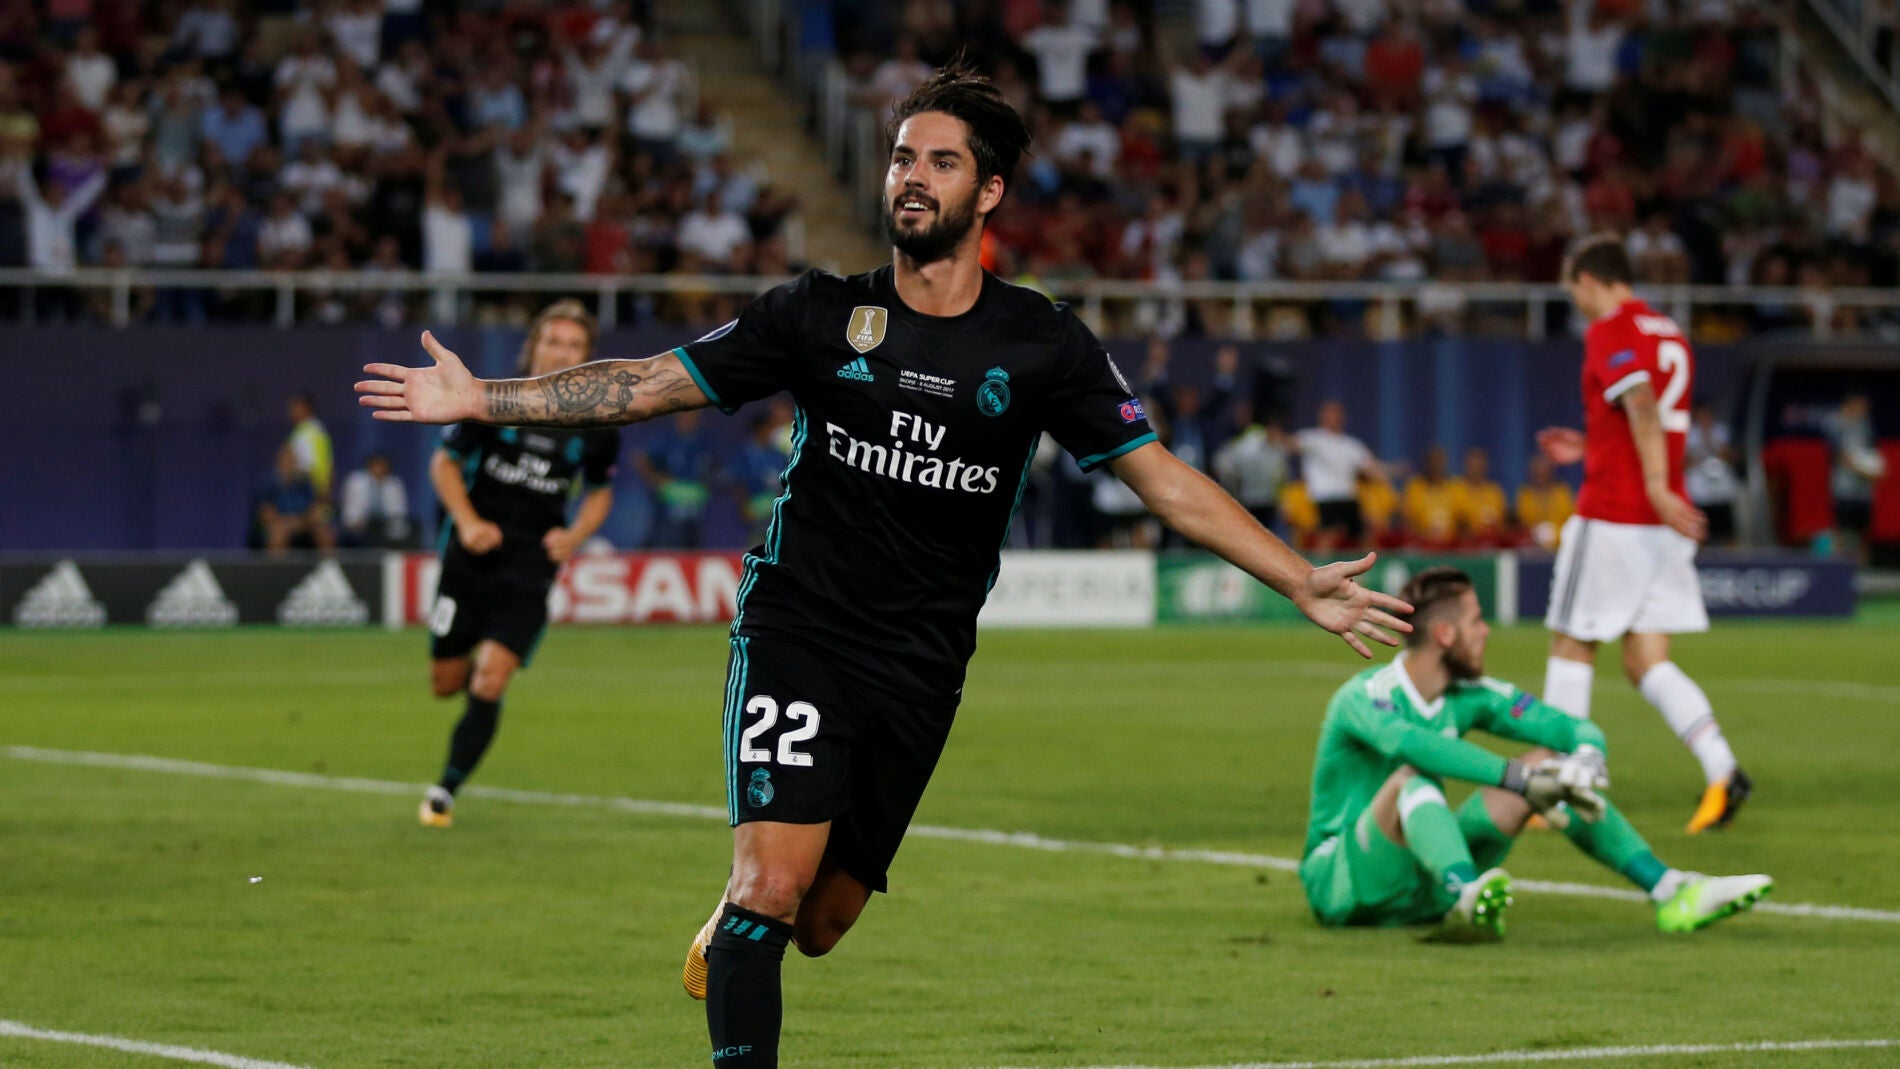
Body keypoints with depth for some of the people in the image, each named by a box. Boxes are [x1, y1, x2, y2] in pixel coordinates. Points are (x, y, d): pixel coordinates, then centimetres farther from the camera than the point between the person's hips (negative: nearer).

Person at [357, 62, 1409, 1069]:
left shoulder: (1042, 344, 1)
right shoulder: (821, 314, 0)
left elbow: (1163, 479, 3)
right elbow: (649, 385, 4)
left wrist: (1303, 583, -3)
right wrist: (482, 399, -2)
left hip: (920, 673, 2)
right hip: (797, 632, -2)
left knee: (818, 923, 8)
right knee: (772, 881, -20)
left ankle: (723, 945, 43)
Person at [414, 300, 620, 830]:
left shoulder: (595, 425, -3)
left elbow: (599, 492, 14)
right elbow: (445, 462, 3)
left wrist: (575, 536, -5)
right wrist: (467, 522, -12)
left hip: (531, 567, -1)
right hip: (471, 555, 1)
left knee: (489, 682, -15)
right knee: (446, 682, 7)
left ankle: (446, 790, -2)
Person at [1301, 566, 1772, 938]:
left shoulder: (1469, 696, 4)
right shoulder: (1364, 696, -18)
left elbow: (1578, 728, 0)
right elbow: (1413, 743, -40)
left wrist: (1587, 759, -25)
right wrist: (1518, 778, -47)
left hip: (1426, 888, 7)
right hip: (1341, 884, -7)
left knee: (1549, 762, -3)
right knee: (1412, 777, -36)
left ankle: (1672, 893, -12)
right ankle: (1469, 896, -64)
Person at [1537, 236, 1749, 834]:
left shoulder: (1610, 331, -8)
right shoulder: (1668, 333, 17)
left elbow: (1642, 404, -24)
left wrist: (1657, 486, -31)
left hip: (1611, 516, -8)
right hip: (1660, 523, 8)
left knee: (1571, 646, 5)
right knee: (1645, 661, 5)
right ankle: (1722, 772, -13)